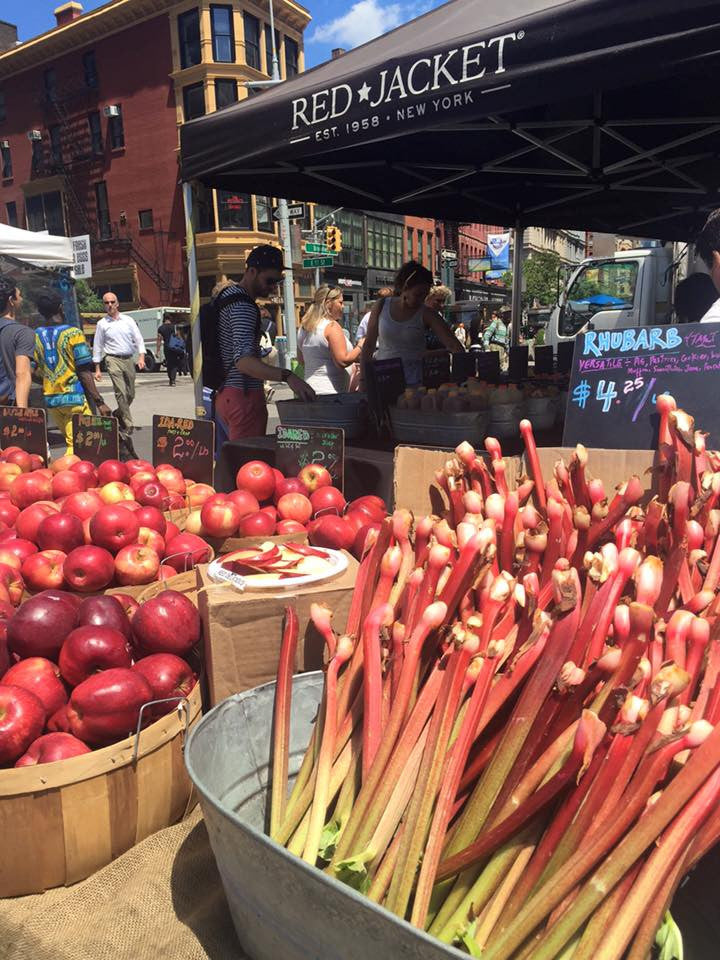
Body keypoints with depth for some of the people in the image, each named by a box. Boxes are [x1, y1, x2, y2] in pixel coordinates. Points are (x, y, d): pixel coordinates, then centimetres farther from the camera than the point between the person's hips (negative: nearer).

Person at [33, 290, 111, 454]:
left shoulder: (35, 336, 7)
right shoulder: (73, 333, -8)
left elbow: (37, 371, 6)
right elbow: (84, 372, -12)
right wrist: (99, 402, -10)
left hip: (50, 399, 6)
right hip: (75, 398, -6)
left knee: (71, 441, 19)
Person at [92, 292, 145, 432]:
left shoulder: (128, 320, 9)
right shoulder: (102, 323, 6)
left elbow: (139, 339, 8)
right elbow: (97, 347, 8)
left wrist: (141, 357, -8)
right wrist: (97, 369, 4)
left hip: (129, 359, 3)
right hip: (113, 359, -3)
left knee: (130, 394, 8)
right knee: (121, 393, -14)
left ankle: (118, 415, 32)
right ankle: (128, 424, -13)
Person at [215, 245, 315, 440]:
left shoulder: (226, 294, 14)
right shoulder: (243, 306, -18)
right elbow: (243, 361, -31)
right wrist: (287, 377, -42)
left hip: (224, 393, 11)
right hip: (243, 396, -10)